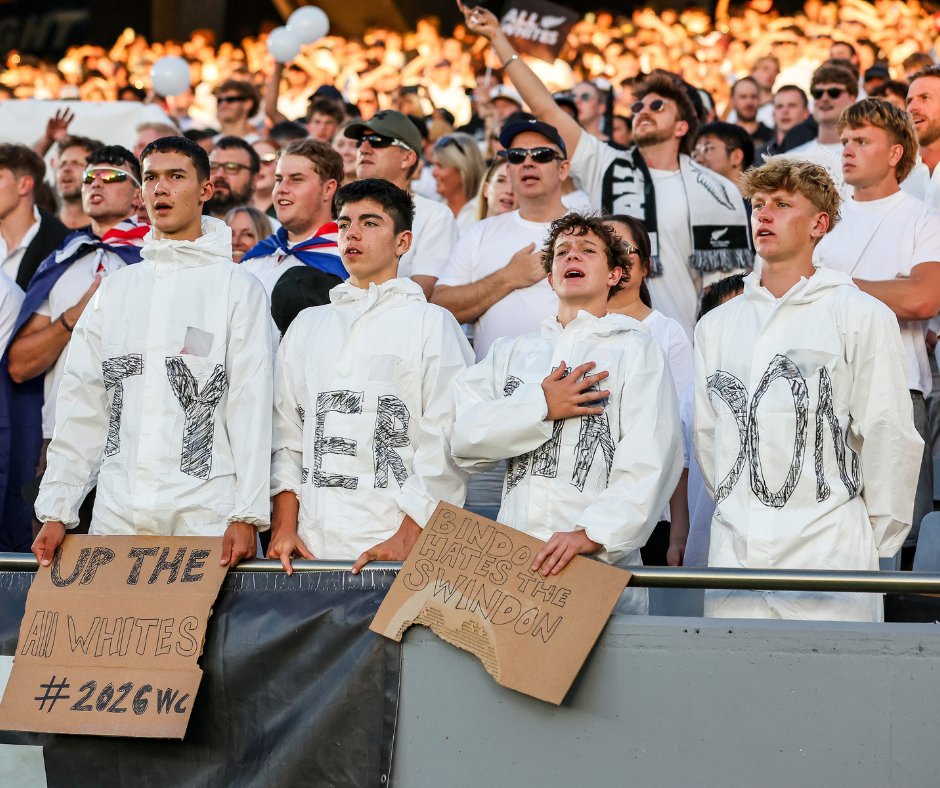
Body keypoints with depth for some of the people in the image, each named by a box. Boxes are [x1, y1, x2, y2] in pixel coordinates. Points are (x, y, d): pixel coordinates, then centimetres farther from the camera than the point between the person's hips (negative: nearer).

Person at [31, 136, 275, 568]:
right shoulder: (115, 291, 16)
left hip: (205, 516, -4)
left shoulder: (237, 288, 3)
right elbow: (81, 405, 15)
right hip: (117, 514, 4)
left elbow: (252, 405, -4)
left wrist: (248, 516, -13)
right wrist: (56, 511, 7)